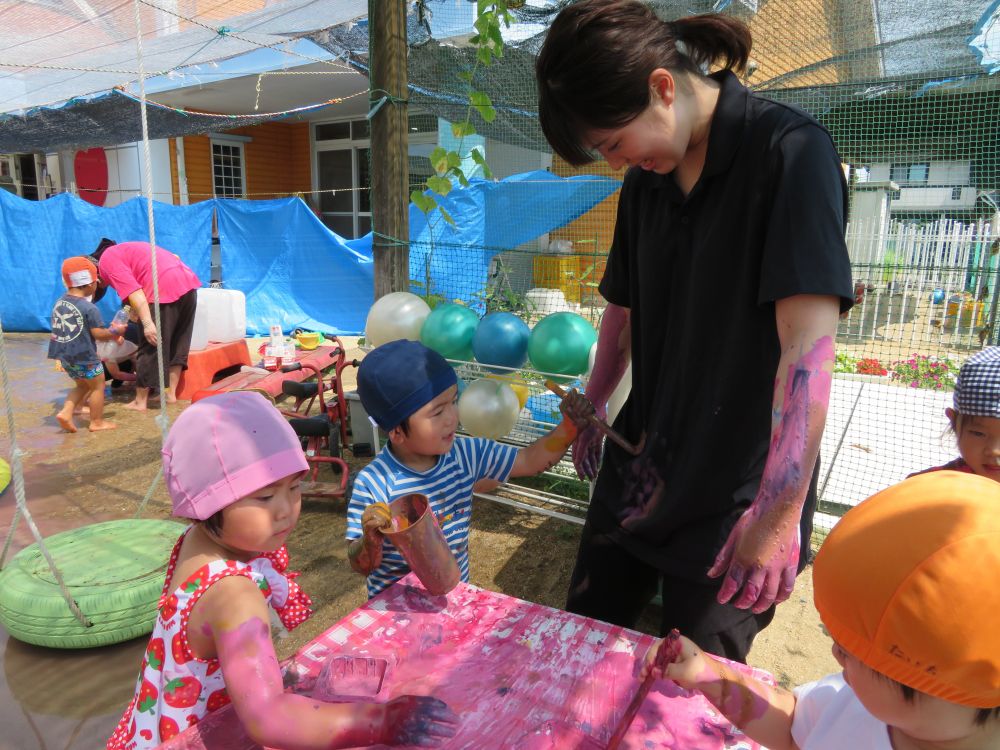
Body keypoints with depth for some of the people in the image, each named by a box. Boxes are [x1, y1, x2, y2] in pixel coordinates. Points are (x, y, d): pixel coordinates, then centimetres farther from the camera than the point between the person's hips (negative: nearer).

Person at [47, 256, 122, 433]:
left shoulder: (59, 302, 6)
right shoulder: (90, 308, -19)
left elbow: (63, 329, 15)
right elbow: (98, 334, -18)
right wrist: (115, 332, 0)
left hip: (65, 355, 8)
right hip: (84, 356, -8)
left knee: (82, 385, 24)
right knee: (97, 386, 9)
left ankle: (65, 413, 12)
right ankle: (97, 422, 14)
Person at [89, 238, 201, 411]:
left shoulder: (106, 261, 5)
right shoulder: (123, 251, 31)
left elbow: (133, 292, -11)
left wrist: (147, 323, -17)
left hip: (165, 288, -9)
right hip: (187, 281, 9)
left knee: (150, 347, 2)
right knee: (178, 342, 17)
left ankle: (140, 401, 11)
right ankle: (171, 393, 24)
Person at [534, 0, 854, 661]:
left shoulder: (790, 154, -16)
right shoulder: (645, 182, 5)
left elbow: (808, 350, -24)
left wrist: (777, 516, -24)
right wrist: (593, 408, 25)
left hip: (733, 496, -6)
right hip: (637, 473, 7)